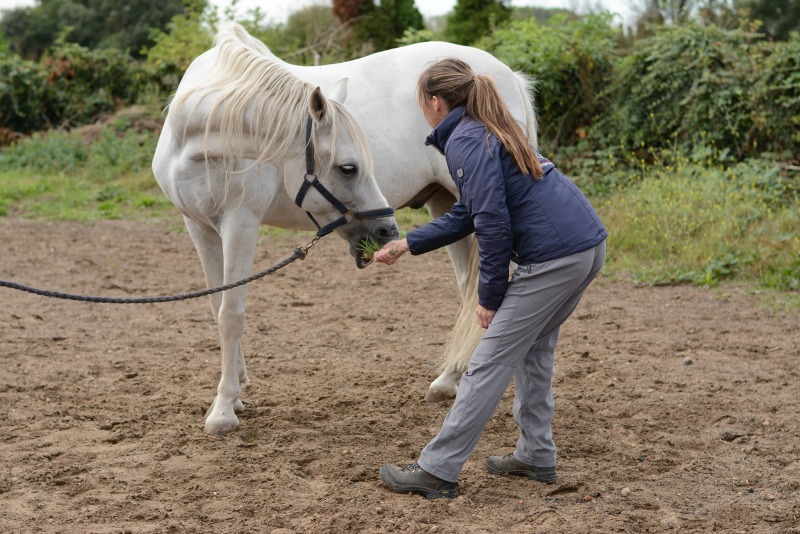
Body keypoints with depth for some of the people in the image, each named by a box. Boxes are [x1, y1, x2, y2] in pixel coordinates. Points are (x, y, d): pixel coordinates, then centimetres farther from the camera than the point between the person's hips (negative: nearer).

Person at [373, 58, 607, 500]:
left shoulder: (466, 142, -9)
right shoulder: (490, 131, 22)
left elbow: (493, 224, -17)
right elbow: (466, 215, 28)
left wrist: (490, 296, -9)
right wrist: (406, 244, 30)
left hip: (553, 256, -10)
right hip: (587, 245, 10)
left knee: (491, 360, -5)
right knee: (533, 348, 22)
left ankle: (437, 470, 0)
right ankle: (536, 456, 28)